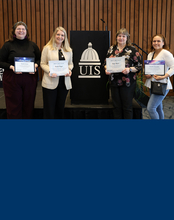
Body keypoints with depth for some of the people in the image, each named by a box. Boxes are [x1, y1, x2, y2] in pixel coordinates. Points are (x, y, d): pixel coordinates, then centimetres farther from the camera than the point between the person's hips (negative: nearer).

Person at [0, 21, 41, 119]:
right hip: (12, 79, -2)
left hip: (30, 78, 3)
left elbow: (40, 59, 16)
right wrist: (11, 67, -17)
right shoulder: (8, 45, 1)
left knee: (29, 105, 8)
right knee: (14, 105, 1)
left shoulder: (32, 45, 10)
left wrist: (36, 65, -5)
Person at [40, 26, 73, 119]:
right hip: (50, 82, -4)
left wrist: (69, 70, -6)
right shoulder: (47, 48, 1)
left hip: (64, 82, 4)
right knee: (49, 108, -2)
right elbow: (42, 64, -1)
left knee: (60, 107, 12)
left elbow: (70, 63, 16)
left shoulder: (68, 50, 12)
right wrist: (50, 71, -18)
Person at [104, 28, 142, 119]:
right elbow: (106, 63, 17)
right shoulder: (111, 49, 10)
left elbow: (139, 66, -4)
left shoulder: (132, 50, -2)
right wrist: (106, 69, -4)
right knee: (116, 106, 11)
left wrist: (129, 69, -21)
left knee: (127, 107, 1)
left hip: (127, 83, -4)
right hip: (114, 82, 4)